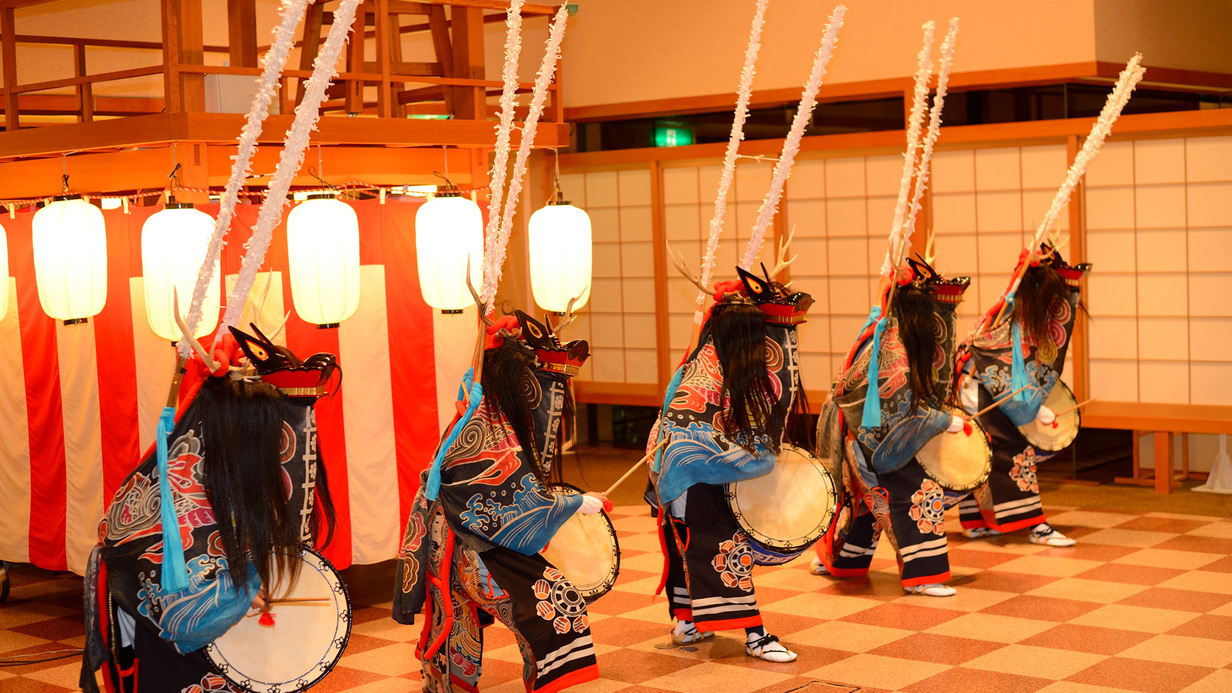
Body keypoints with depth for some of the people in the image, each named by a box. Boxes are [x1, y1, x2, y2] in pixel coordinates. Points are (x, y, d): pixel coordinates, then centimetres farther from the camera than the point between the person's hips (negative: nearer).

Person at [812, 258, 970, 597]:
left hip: (870, 429, 10)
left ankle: (832, 559, 35)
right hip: (872, 435, -10)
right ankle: (921, 576, -10)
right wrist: (946, 421, -16)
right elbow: (902, 407, -25)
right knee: (918, 491, -12)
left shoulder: (887, 329, 4)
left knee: (873, 497, 20)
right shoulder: (893, 348, -26)